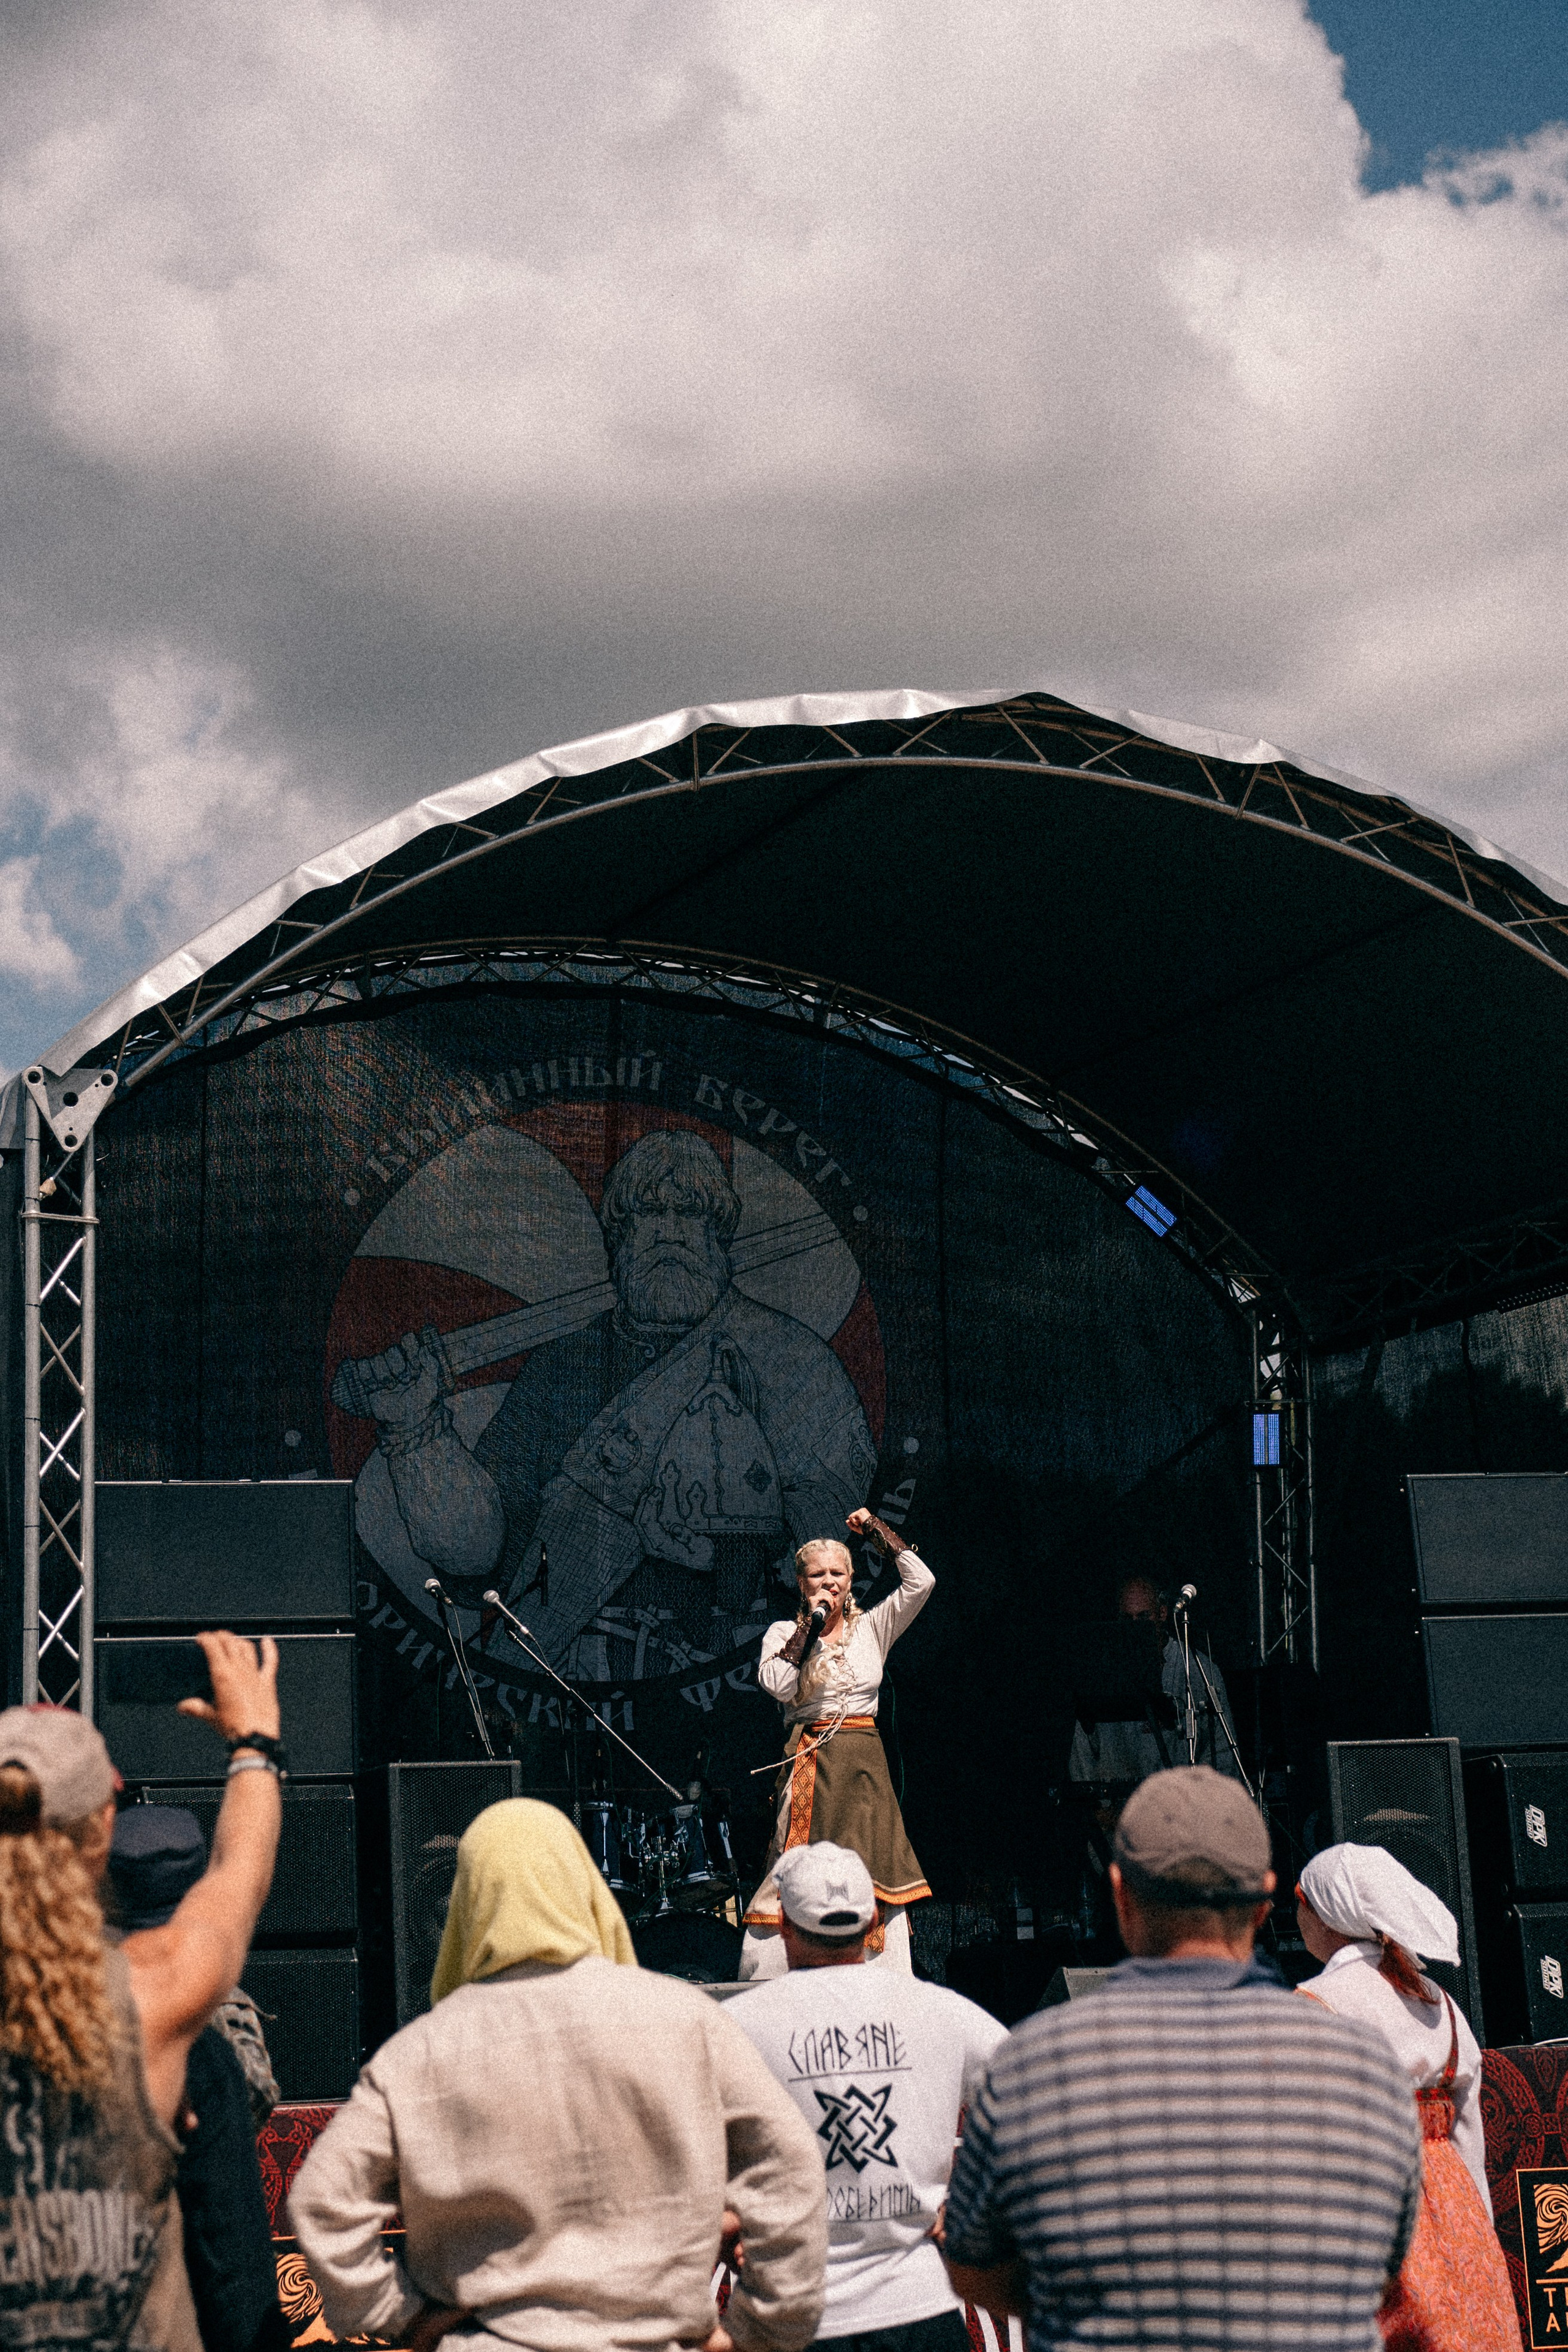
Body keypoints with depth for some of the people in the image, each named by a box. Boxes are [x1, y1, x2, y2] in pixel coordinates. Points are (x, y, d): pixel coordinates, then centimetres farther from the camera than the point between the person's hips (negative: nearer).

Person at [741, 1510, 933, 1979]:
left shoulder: (872, 1628, 12)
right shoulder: (783, 1633, 7)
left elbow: (921, 1581, 1)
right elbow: (778, 1685, -12)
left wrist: (874, 1528, 7)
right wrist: (812, 1622, -7)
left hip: (865, 1765, 2)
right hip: (809, 1765, -2)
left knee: (869, 1882, -3)